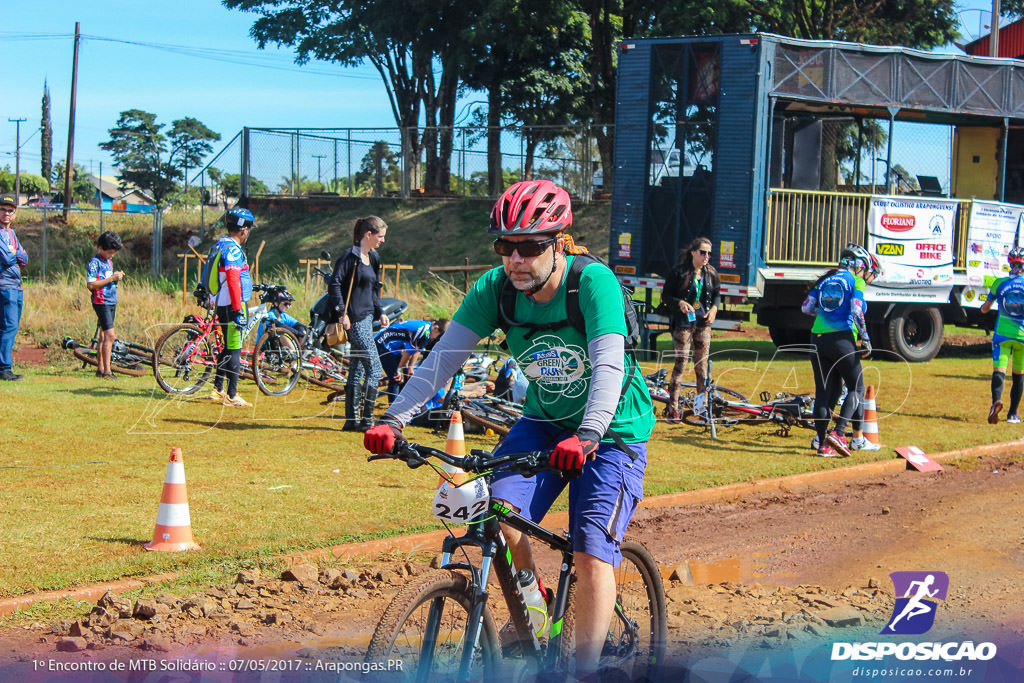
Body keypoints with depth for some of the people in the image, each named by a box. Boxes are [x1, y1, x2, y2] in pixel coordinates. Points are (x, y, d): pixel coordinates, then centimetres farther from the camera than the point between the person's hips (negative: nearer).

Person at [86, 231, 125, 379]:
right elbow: (91, 284, -19)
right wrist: (111, 278, -20)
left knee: (104, 336, 11)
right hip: (101, 302, -9)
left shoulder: (109, 261, 15)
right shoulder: (94, 262, -12)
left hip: (112, 302, 9)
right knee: (110, 335, -14)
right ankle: (107, 371, -15)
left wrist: (117, 276, 5)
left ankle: (100, 369, 16)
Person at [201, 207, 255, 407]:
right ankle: (232, 396, -4)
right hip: (233, 306, -10)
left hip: (221, 305, 10)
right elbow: (233, 281, -23)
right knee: (234, 351, -6)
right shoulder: (233, 250, -16)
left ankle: (218, 389, 22)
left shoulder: (218, 246, 14)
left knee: (228, 348, 18)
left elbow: (209, 277, 21)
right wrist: (239, 311, -24)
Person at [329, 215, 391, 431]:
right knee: (374, 369, -10)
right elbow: (334, 283, -17)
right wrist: (342, 312, -20)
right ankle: (367, 419, -7)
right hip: (354, 320, -9)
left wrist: (380, 312, 13)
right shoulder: (351, 256, -11)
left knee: (357, 371, 11)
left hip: (366, 318, 9)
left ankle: (351, 420, 15)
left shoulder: (373, 258, 15)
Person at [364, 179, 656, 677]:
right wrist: (394, 419, -30)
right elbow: (444, 357, -17)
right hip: (544, 420, 4)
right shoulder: (495, 289, -13)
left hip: (611, 430, -4)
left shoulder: (592, 281, -25)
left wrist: (587, 435, -52)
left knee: (592, 552, -16)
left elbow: (609, 366, -36)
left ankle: (585, 670, -7)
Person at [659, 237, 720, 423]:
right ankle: (672, 408, -4)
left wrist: (714, 308, -1)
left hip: (703, 323, 4)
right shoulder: (679, 271, -6)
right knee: (681, 362, -7)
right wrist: (679, 303, -21)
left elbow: (717, 294, 19)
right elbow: (665, 295, -2)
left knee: (702, 363, 6)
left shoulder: (711, 273, 7)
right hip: (683, 323, -4)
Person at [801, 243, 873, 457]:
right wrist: (865, 339, -7)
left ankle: (822, 443, 7)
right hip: (842, 339, -5)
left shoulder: (825, 280, 16)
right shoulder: (856, 282, 0)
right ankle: (838, 433, -8)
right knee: (856, 388, 9)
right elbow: (857, 312, -13)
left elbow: (806, 307, 12)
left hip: (818, 340, 5)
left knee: (823, 393, 9)